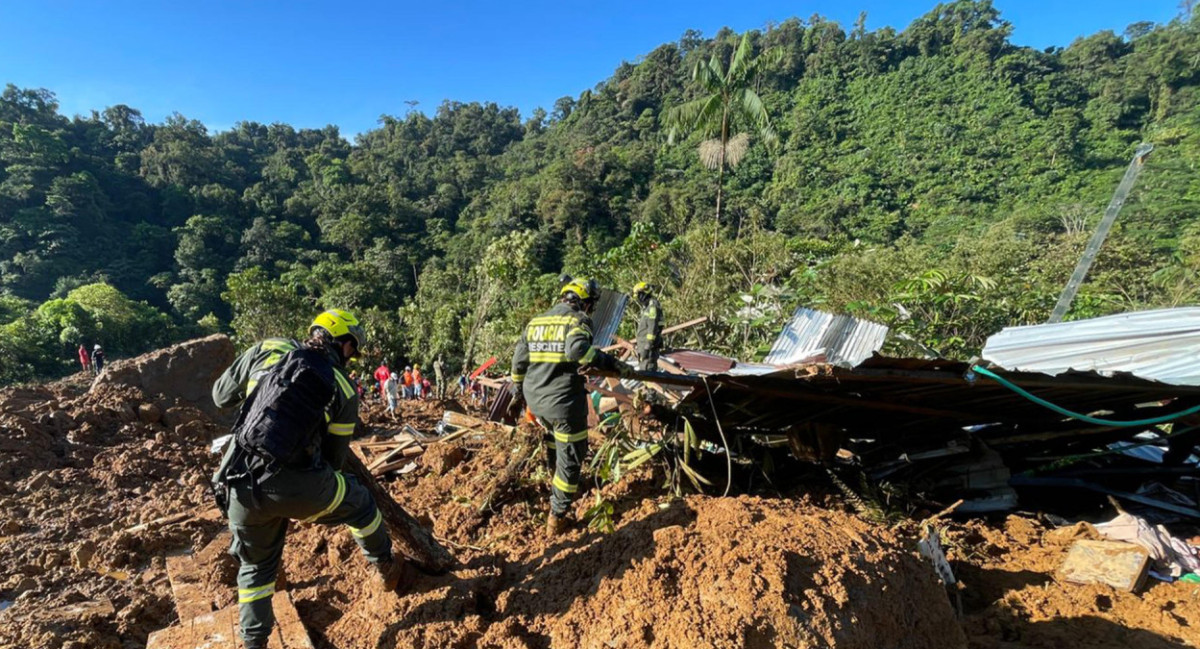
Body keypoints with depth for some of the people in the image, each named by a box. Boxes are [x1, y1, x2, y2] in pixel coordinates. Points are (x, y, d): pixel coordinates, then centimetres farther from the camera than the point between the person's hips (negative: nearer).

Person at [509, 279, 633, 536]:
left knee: (553, 435, 34)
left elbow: (519, 361, 14)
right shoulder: (577, 320, -7)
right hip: (563, 400, -7)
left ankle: (556, 483, 54)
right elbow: (576, 349, -29)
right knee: (570, 457, 9)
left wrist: (517, 395, 22)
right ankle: (556, 519, 18)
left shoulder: (534, 322, 12)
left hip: (535, 399, 7)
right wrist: (611, 364, -23)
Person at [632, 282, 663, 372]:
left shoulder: (652, 306, -13)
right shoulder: (646, 307, 19)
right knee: (643, 370, 17)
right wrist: (639, 343, 25)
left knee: (647, 370, -13)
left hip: (649, 345, -11)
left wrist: (648, 345, -24)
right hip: (644, 345, 11)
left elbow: (653, 327, -21)